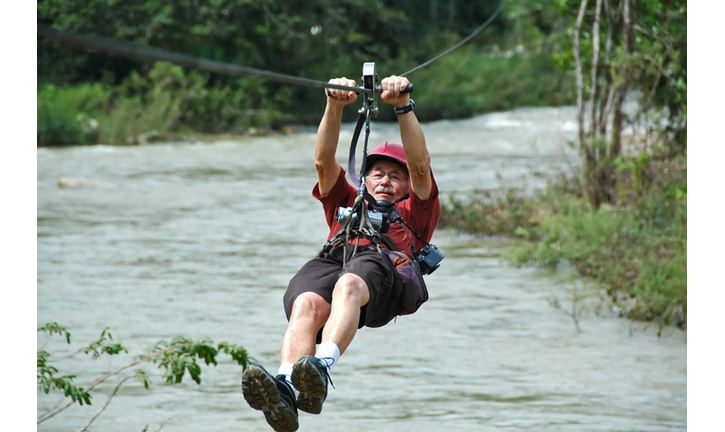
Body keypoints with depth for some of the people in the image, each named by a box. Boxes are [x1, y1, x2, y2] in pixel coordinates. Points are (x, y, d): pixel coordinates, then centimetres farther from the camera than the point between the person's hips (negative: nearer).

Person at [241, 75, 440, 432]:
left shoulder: (415, 213, 38)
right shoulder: (347, 204, 45)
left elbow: (420, 166, 21)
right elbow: (324, 162, 29)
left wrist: (403, 106, 9)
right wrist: (335, 106, 14)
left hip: (383, 264, -2)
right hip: (328, 261, 2)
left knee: (349, 285, -40)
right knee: (307, 305, -35)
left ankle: (322, 368, -66)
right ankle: (285, 391, -62)